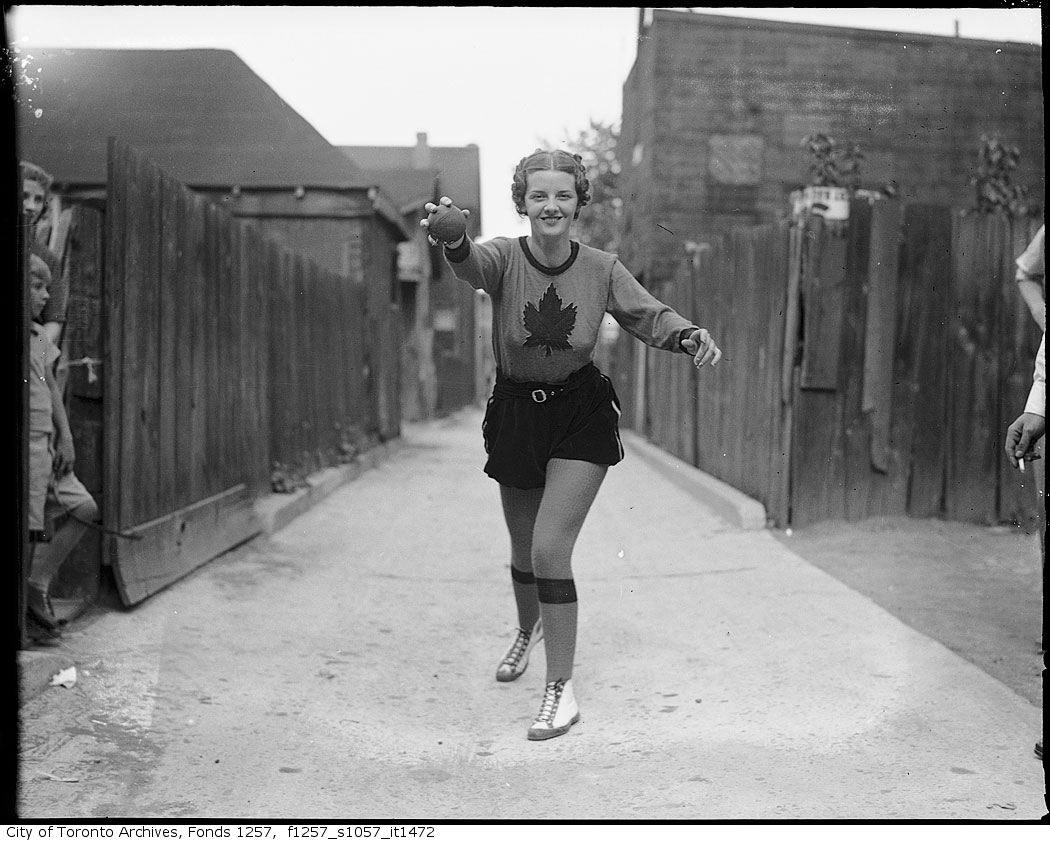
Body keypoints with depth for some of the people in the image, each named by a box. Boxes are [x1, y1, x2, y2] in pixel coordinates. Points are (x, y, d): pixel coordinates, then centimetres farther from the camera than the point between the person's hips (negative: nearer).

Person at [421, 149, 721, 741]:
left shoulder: (602, 269, -7)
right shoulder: (504, 259, -12)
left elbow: (649, 315, -11)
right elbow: (471, 265, -34)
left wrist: (690, 335, -34)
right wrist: (452, 238, -58)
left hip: (582, 415, -1)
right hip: (516, 413, 2)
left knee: (550, 548, -13)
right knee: (524, 549, 17)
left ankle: (563, 689, 0)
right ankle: (529, 630, 51)